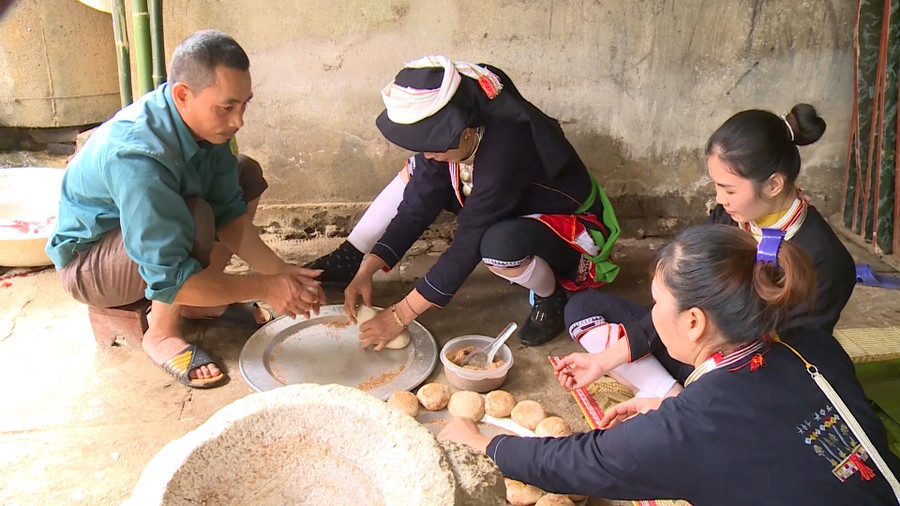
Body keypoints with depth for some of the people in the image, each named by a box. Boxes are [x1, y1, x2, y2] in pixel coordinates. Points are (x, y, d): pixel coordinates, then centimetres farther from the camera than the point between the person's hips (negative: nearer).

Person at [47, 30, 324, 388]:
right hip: (87, 264, -8)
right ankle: (162, 334, -11)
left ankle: (191, 300, 5)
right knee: (193, 219, -35)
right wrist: (264, 288, -32)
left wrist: (278, 270, -19)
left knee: (247, 175, 1)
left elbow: (228, 212, -8)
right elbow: (170, 278, -38)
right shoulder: (137, 157, -39)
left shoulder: (203, 120, -15)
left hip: (144, 235, 8)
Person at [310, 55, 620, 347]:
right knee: (415, 176, -1)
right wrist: (367, 270, -14)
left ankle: (551, 297, -9)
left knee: (498, 246, -40)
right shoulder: (449, 131, -16)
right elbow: (418, 205, -8)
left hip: (572, 227, -7)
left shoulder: (504, 151, -38)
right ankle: (349, 260, 8)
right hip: (511, 215, 8)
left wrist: (399, 317, -27)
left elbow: (467, 247, -33)